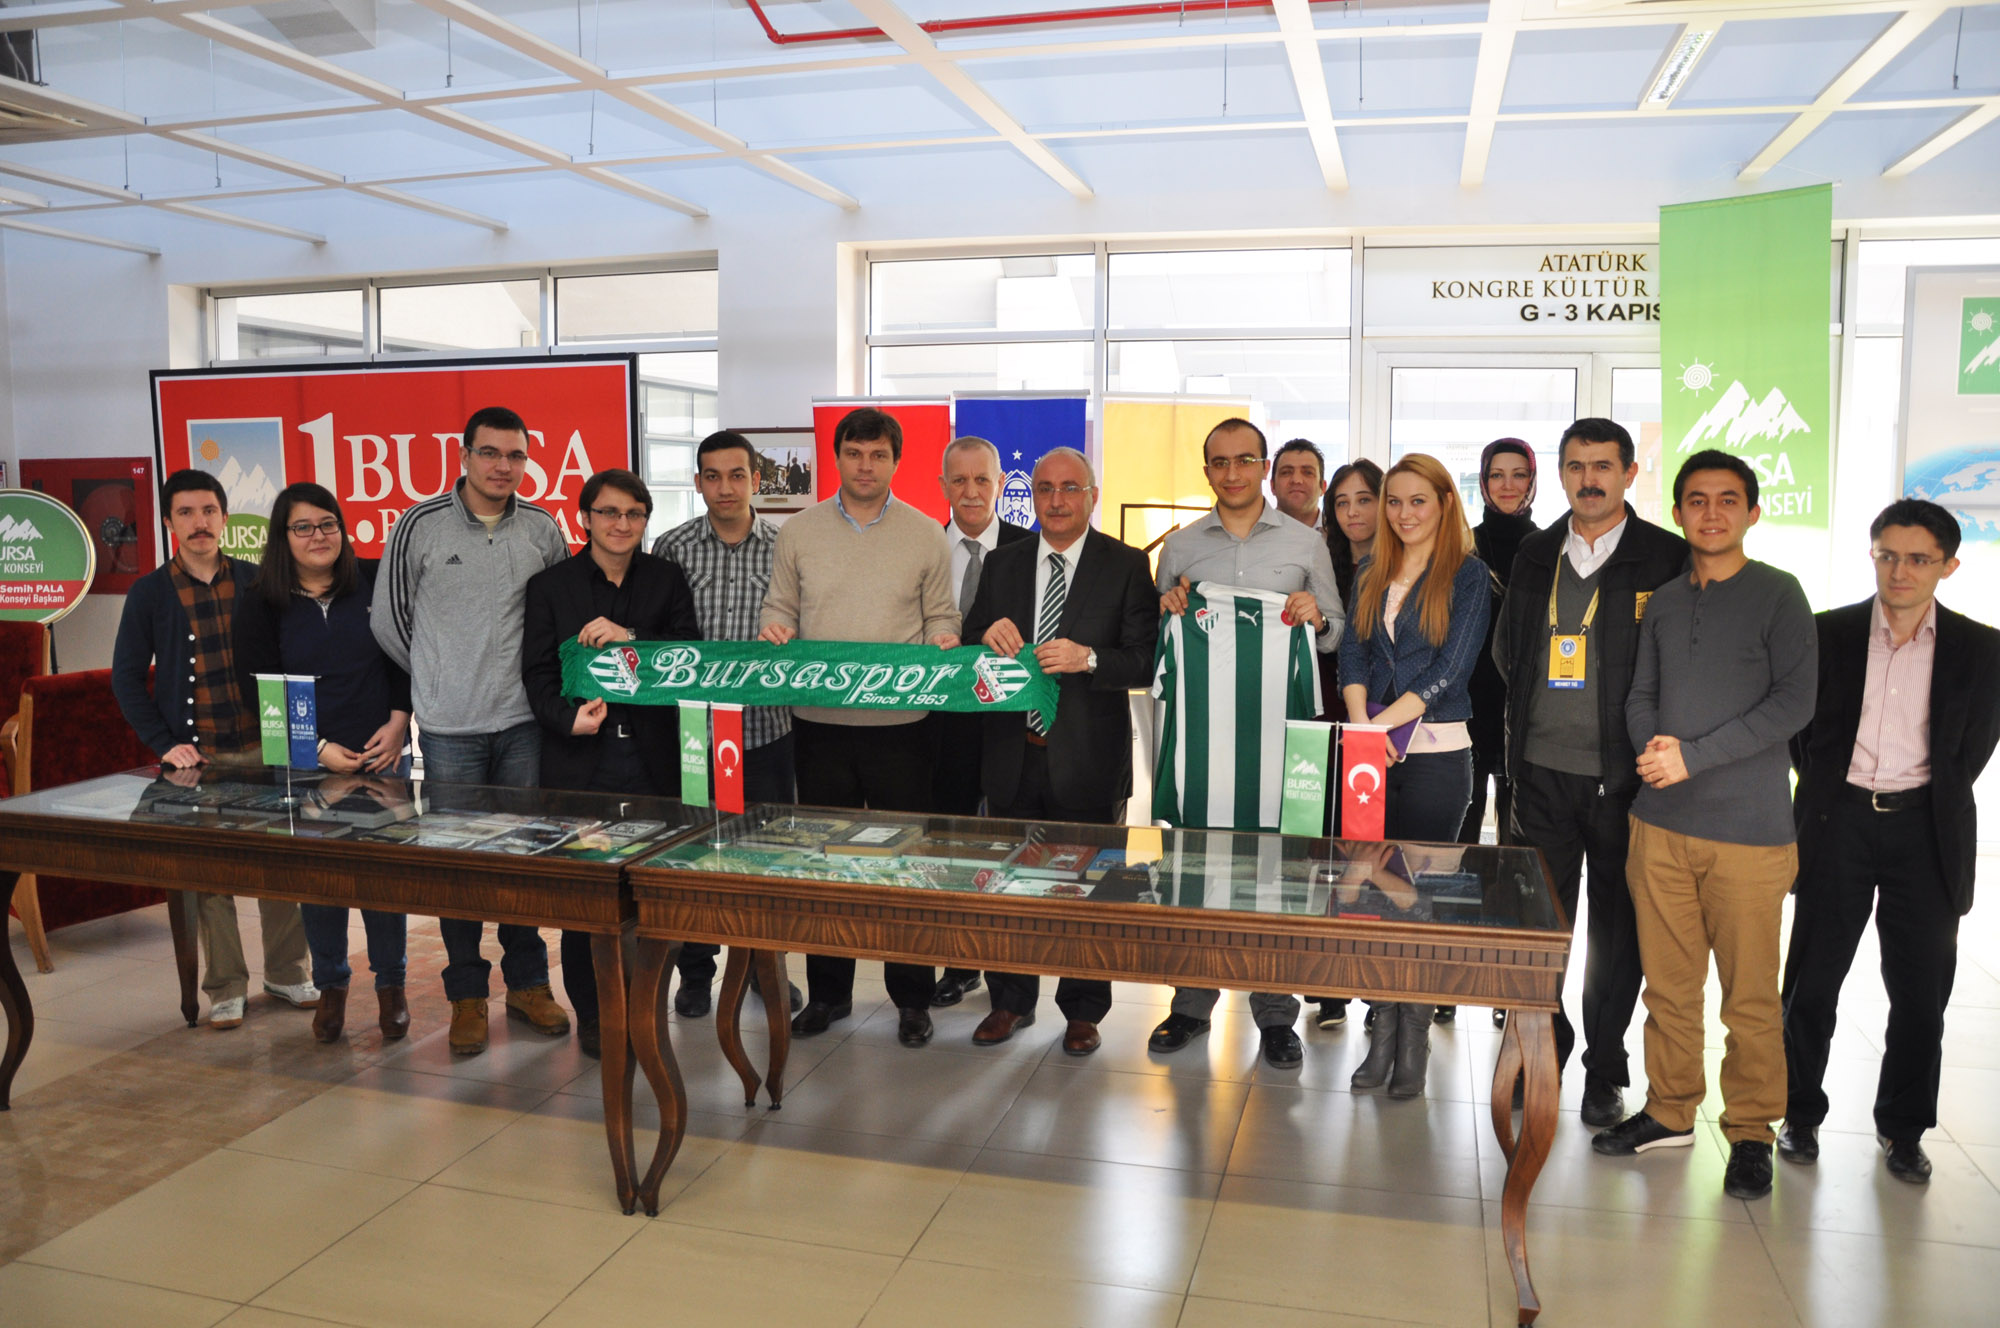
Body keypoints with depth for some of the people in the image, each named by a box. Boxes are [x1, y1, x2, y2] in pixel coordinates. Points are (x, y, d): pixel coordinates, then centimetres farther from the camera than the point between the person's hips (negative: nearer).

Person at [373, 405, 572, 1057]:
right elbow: (389, 617, 5)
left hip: (524, 723, 2)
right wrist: (438, 678, 9)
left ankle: (527, 983, 24)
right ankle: (467, 995, 18)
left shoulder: (544, 531, 3)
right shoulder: (420, 526, -3)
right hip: (449, 728, -2)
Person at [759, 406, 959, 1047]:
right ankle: (827, 990, 25)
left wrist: (943, 643, -14)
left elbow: (941, 616, 7)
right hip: (818, 721, 2)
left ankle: (912, 996, 19)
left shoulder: (926, 535, 4)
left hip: (899, 722, -1)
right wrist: (775, 632, -11)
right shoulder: (798, 531, 7)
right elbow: (779, 606, 11)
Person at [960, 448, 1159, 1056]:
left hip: (1088, 756, -3)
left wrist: (1089, 658, -24)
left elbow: (1147, 660, -8)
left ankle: (1083, 1011, 25)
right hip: (1014, 752, 3)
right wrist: (989, 635, -12)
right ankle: (1011, 1000, 31)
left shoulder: (1126, 566, -2)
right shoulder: (1003, 563, 9)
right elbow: (969, 646, 11)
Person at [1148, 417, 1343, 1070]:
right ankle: (1192, 1001, 19)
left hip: (1275, 725, -1)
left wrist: (1316, 618, -10)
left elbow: (1337, 638, 10)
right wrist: (1168, 609, -5)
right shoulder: (1180, 545, 11)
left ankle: (1275, 1012, 14)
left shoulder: (1305, 544, 7)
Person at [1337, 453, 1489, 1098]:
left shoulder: (1468, 575, 0)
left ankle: (1413, 1042, 11)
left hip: (1436, 754, -4)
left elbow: (1449, 670, -9)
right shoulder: (1371, 574, 13)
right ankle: (1383, 1030, 15)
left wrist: (1382, 722, -16)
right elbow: (1353, 655, 6)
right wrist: (1360, 726, -11)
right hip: (1371, 753, 4)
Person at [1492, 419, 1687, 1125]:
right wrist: (1525, 727, 11)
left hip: (1624, 776, -3)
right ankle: (1546, 1049, 27)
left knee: (1618, 929, 8)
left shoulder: (1668, 558, -3)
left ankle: (1604, 1069, 23)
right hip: (1542, 772, 3)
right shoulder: (1535, 553, 9)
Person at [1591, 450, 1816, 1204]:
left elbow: (1793, 703, -10)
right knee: (1668, 981, 12)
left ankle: (1750, 1133, 18)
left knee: (1750, 994, 2)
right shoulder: (1663, 602, 13)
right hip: (1660, 823, 4)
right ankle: (1670, 1112, 26)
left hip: (1749, 829, -4)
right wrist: (1652, 747, -7)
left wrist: (1694, 755, -15)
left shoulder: (1777, 596, -2)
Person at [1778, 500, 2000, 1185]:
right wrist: (1823, 791, 2)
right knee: (1813, 981, 5)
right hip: (1839, 822, 0)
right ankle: (1801, 1116, 20)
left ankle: (1903, 1129, 25)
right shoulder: (1827, 633, 1)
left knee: (1921, 993, 7)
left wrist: (1934, 805, 2)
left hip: (1924, 829, 1)